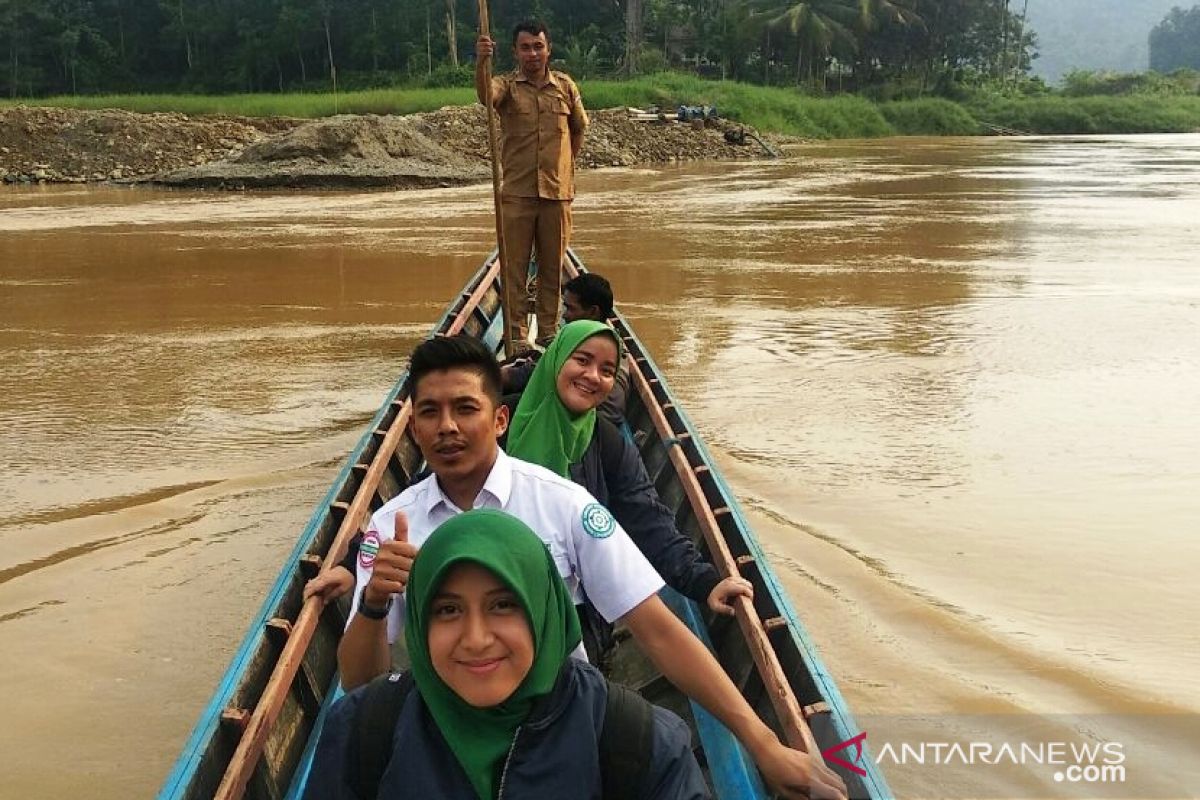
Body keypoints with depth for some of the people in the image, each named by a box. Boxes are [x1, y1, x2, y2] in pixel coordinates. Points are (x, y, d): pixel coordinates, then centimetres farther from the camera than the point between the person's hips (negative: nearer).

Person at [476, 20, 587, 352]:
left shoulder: (566, 86, 6)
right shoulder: (507, 86, -2)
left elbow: (578, 130, 21)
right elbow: (485, 95, -26)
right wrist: (481, 62, -44)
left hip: (557, 192, 2)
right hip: (516, 193, -2)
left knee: (552, 266, 10)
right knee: (514, 266, 1)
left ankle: (548, 331, 21)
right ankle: (516, 334, 9)